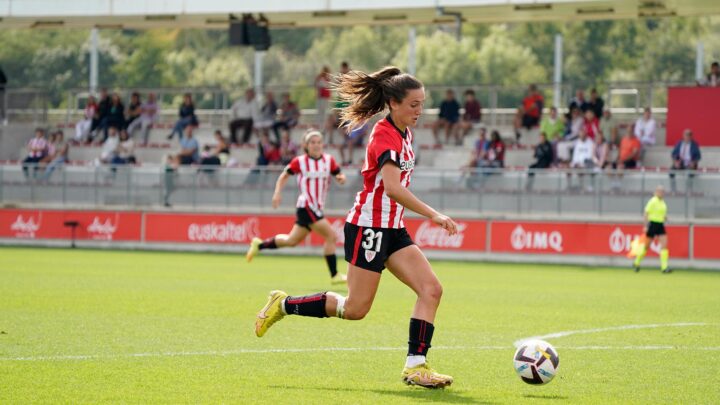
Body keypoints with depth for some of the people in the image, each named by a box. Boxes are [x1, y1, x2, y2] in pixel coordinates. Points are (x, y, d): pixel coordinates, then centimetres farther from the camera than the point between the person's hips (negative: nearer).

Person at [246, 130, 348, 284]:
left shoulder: (329, 160, 4)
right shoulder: (300, 162, -5)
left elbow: (339, 176, 9)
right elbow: (285, 175, 7)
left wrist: (341, 178, -15)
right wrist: (277, 193, -4)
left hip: (317, 208, 6)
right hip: (306, 206, -6)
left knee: (292, 241, 17)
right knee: (331, 236, -14)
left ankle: (259, 245, 34)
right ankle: (334, 275, -7)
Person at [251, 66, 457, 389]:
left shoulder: (403, 133, 10)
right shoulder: (384, 135, -19)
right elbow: (392, 187, -32)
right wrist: (433, 215, -35)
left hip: (392, 229, 9)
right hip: (368, 226, -9)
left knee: (431, 289, -7)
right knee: (355, 309, -4)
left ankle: (415, 365, -7)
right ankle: (284, 305, 14)